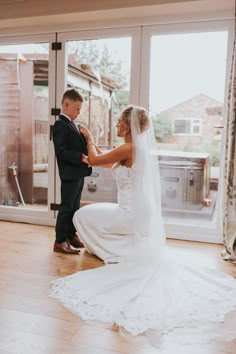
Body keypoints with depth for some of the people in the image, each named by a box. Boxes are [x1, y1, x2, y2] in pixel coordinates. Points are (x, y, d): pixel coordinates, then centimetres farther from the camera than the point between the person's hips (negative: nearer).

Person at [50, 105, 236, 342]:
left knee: (82, 215, 4)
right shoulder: (140, 147, 9)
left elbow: (94, 160, -9)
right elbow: (108, 163, 21)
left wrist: (90, 139, 9)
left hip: (131, 215, -9)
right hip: (141, 214, 9)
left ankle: (114, 254, 17)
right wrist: (91, 140, 25)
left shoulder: (128, 148, -19)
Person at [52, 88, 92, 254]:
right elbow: (61, 151, -22)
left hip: (79, 173, 10)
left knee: (75, 206, 16)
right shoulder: (61, 124, -13)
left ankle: (71, 236, 27)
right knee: (66, 207, -4)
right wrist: (82, 157, -25)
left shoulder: (71, 123, 18)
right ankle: (60, 241, 5)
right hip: (70, 173, -10)